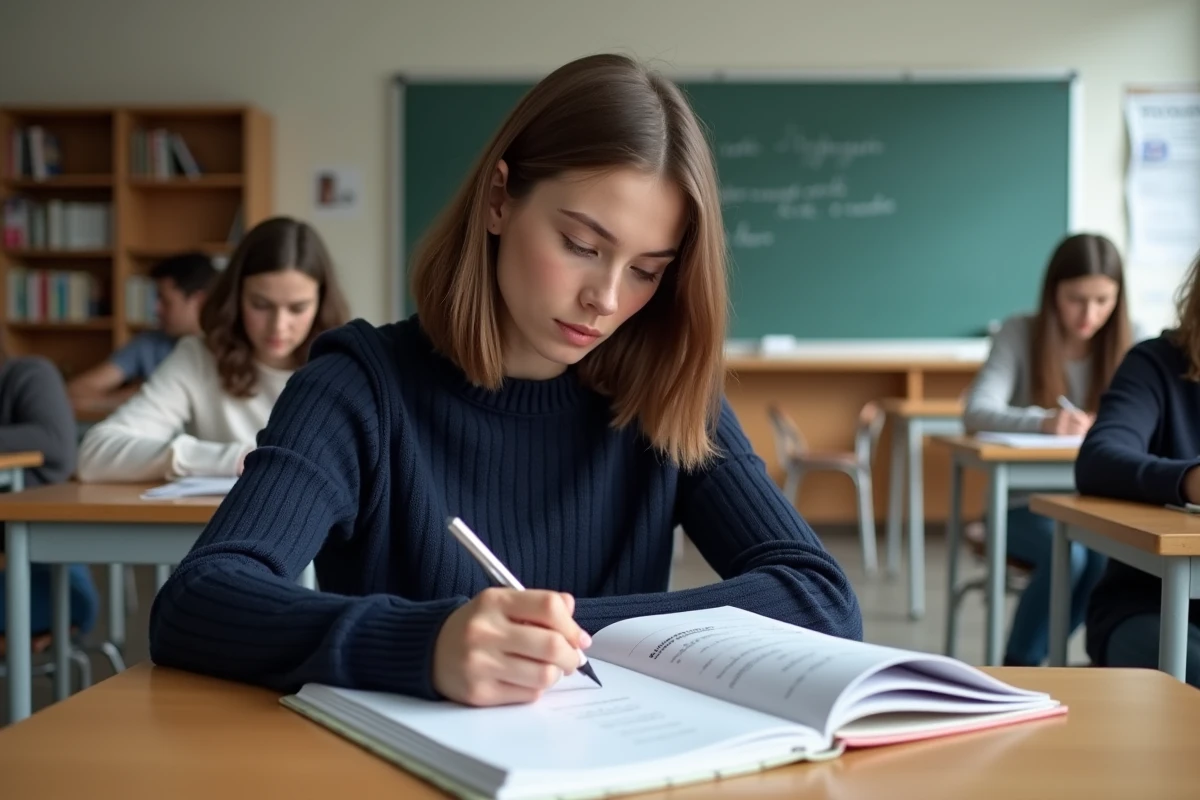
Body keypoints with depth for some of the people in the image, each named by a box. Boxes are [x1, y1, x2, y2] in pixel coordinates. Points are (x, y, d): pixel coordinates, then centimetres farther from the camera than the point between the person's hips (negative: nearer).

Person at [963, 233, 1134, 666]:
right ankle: (1017, 673, -11)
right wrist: (1043, 421, -35)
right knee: (1068, 554, -32)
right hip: (1026, 504, -2)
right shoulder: (1019, 333, -4)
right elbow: (976, 412, -16)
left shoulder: (1130, 341, 3)